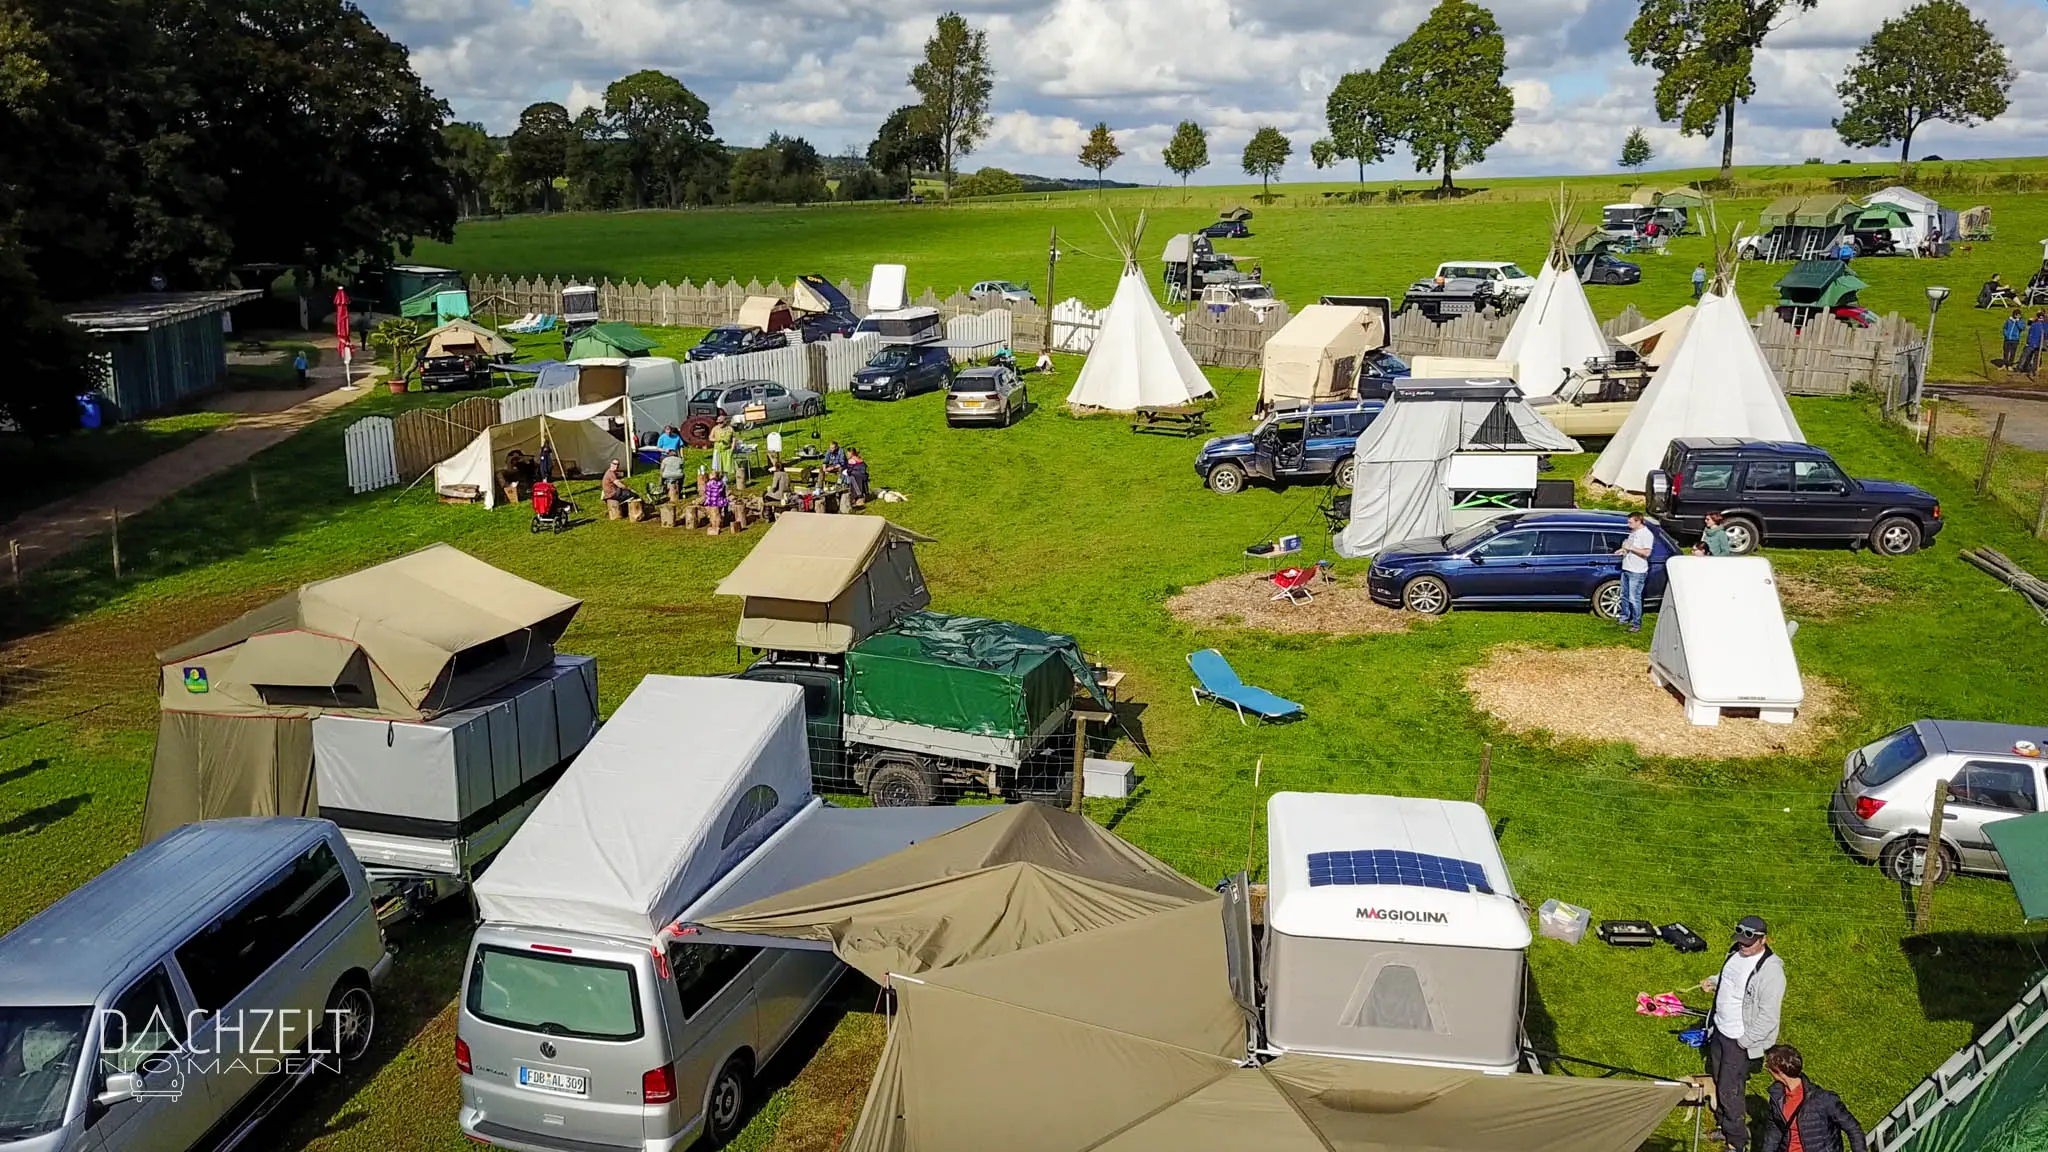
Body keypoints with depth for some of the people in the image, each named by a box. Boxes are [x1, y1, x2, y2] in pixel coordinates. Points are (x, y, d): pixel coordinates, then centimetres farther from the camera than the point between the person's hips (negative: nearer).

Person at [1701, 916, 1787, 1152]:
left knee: (1729, 1091, 0)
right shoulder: (1736, 953, 1)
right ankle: (1723, 1127, 40)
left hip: (1741, 1042, -8)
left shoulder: (1770, 971, -25)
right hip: (1719, 1031, 8)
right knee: (1717, 1082, 21)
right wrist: (1713, 982, 4)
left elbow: (1768, 1017, -23)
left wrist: (1744, 1041, -20)